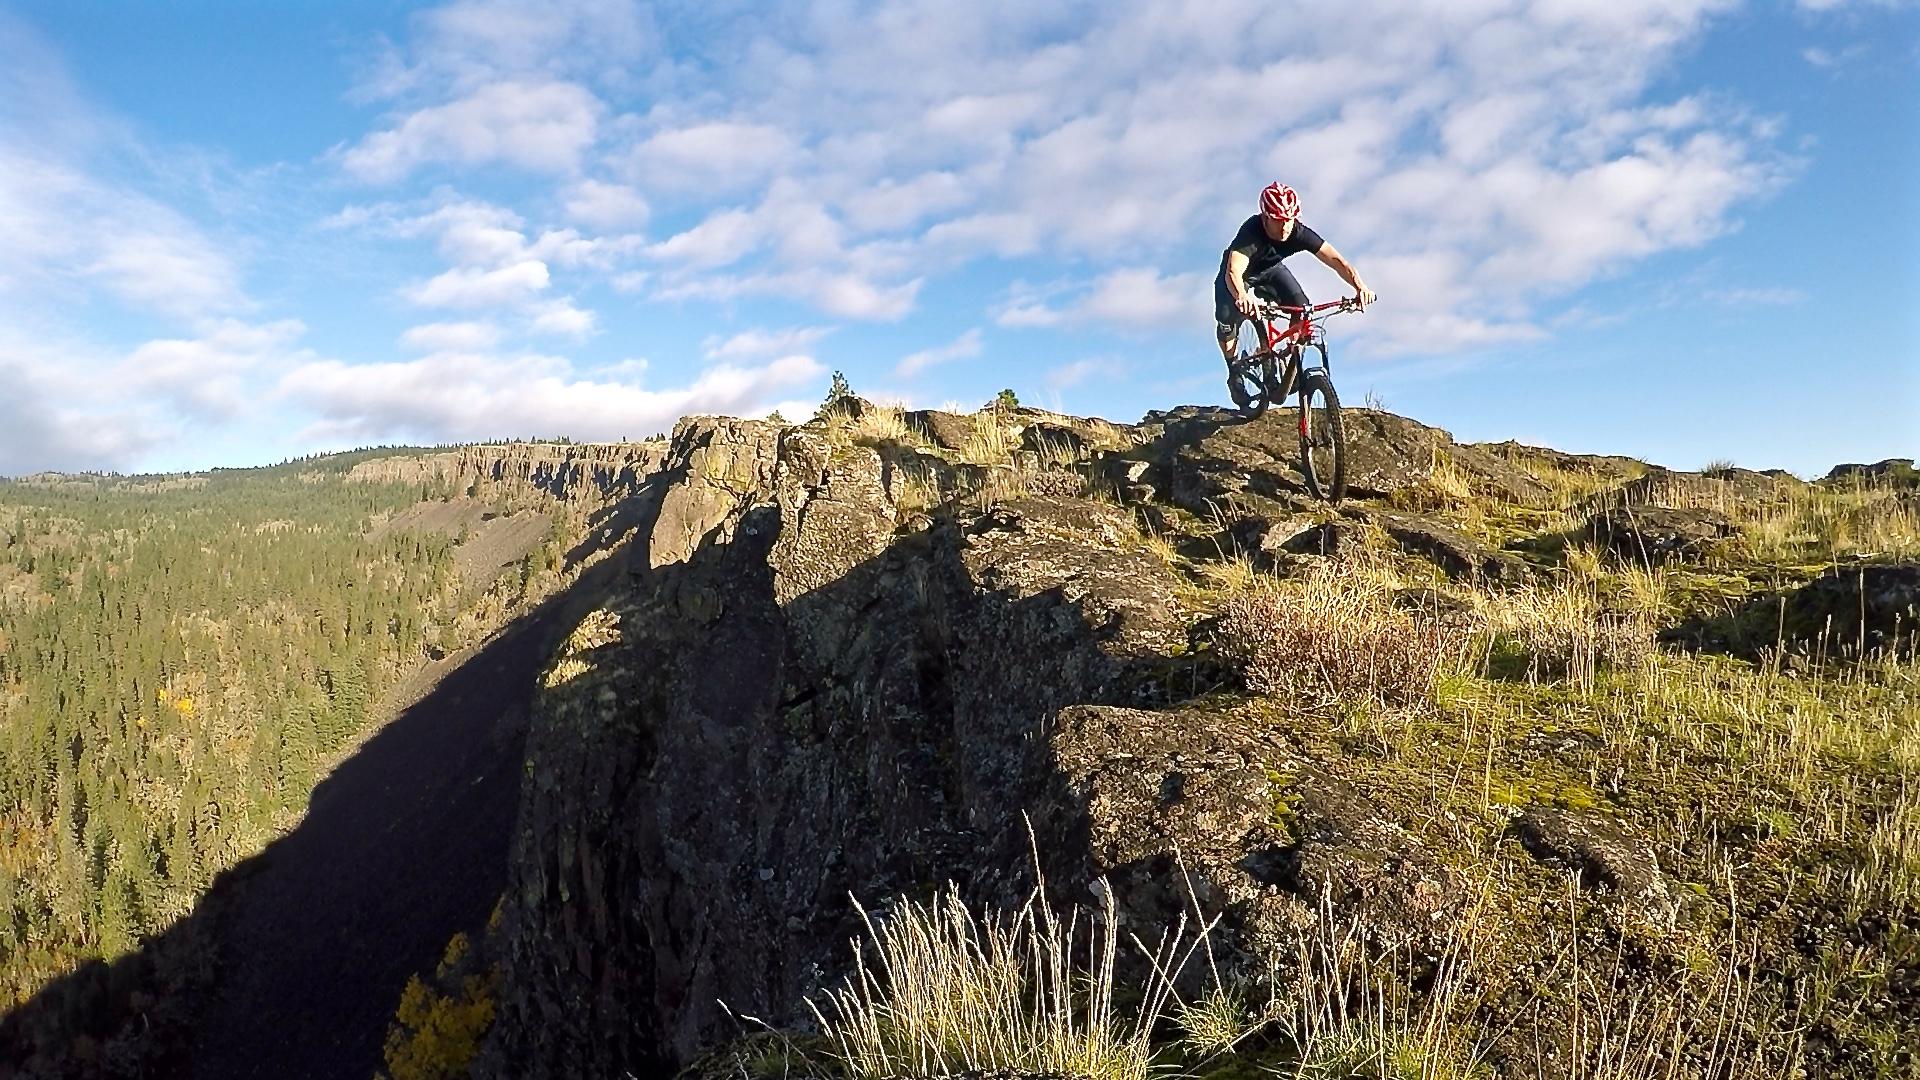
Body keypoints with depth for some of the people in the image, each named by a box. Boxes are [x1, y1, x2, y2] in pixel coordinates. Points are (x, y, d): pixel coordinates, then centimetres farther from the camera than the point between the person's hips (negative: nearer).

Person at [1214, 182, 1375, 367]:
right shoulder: (1251, 232, -40)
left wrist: (1360, 286, -52)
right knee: (1227, 318, -26)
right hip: (1243, 273, -3)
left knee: (1302, 308, -20)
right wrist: (1242, 296, -77)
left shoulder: (1299, 233, -29)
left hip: (1271, 270, 3)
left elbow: (1335, 259, -34)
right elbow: (1233, 271, -55)